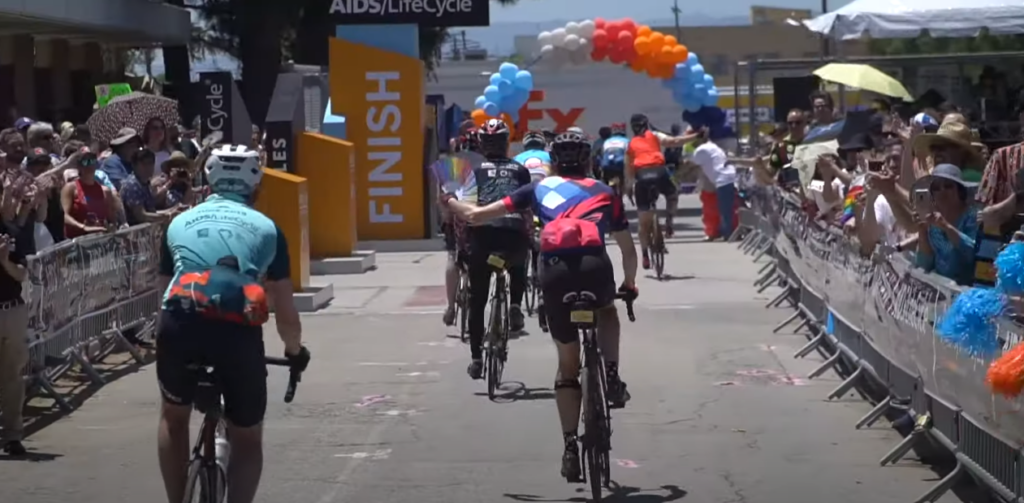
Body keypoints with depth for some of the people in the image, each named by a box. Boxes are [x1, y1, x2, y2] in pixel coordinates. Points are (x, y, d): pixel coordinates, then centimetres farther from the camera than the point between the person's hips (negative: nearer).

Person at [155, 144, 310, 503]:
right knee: (247, 440, 20)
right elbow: (285, 310, 25)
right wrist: (295, 351, 45)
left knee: (173, 417, 30)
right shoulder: (266, 228, 23)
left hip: (181, 322, 1)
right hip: (239, 329, -1)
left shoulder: (180, 223, 27)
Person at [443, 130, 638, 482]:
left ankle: (571, 447, 10)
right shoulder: (604, 192, 27)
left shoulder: (539, 189, 26)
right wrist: (629, 284, 47)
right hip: (594, 264, 0)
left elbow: (476, 216, 25)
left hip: (555, 271, 0)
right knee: (607, 312, 37)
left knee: (567, 365, 17)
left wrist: (450, 203, 45)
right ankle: (611, 376, 14)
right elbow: (628, 249, 29)